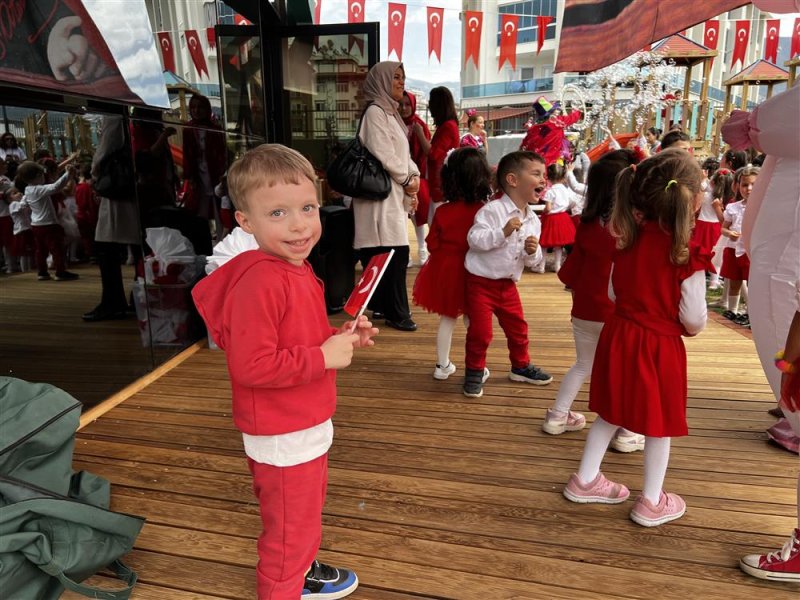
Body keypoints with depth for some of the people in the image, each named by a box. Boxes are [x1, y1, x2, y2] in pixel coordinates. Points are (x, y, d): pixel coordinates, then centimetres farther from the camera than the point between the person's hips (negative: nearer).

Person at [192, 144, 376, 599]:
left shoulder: (297, 270, 4)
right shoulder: (259, 283, -28)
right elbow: (251, 366, -31)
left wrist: (341, 337, 0)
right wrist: (324, 357, -26)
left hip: (308, 424, 10)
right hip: (282, 436, -10)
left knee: (307, 514, 30)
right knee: (289, 531, 12)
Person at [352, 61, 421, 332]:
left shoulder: (391, 112, 19)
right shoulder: (375, 111, -10)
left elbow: (403, 153, 18)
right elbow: (384, 155, -17)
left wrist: (414, 176, 2)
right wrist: (407, 181, -7)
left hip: (395, 193, 9)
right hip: (383, 194, -9)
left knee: (391, 255, 11)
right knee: (396, 254, -7)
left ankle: (384, 306, 21)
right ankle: (396, 314, 2)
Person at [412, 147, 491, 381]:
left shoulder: (442, 212, -7)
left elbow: (432, 244, 0)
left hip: (445, 270, 2)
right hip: (473, 272, -2)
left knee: (447, 319, 15)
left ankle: (443, 365, 25)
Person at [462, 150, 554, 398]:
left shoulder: (533, 219, 4)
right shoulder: (492, 209, -17)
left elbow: (532, 260, 9)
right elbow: (474, 239, -25)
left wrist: (533, 252, -13)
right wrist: (503, 232, -31)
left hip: (508, 284, 7)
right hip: (481, 281, -6)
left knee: (518, 327, 17)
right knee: (480, 331, -3)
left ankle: (521, 366, 39)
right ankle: (475, 371, 19)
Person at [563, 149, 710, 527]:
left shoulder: (628, 240, -3)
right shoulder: (687, 257, -19)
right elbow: (693, 319, -13)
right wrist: (691, 327, 9)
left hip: (619, 336, 5)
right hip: (660, 347, -5)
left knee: (609, 415, 19)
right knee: (659, 425, 12)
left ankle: (585, 480, 32)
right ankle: (651, 502, 27)